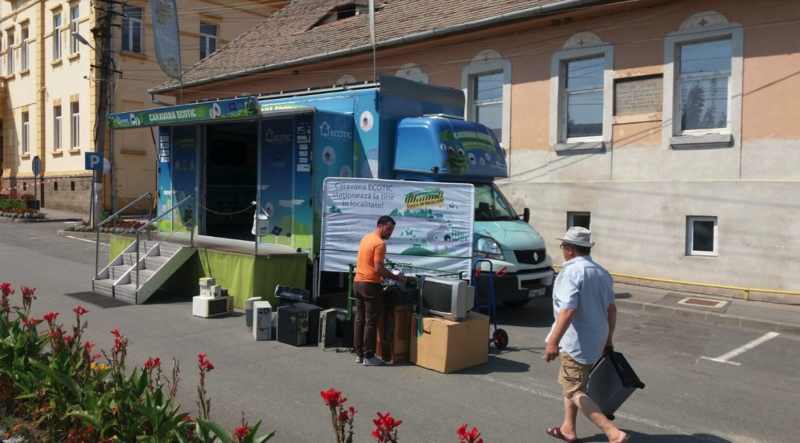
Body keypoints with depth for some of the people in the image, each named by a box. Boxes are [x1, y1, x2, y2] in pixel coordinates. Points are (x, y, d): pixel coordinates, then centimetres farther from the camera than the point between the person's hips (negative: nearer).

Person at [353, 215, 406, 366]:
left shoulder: (366, 238, 15)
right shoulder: (380, 243, -15)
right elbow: (378, 269, -20)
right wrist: (396, 277, -11)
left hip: (357, 282, 9)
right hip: (370, 285, -9)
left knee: (360, 320, 12)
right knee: (371, 322, -3)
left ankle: (359, 354, 17)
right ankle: (369, 357, 0)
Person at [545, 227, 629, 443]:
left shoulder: (571, 272, -17)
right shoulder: (602, 273, 9)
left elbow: (568, 310, -27)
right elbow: (611, 309, 13)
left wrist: (553, 342, -26)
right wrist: (608, 339, 22)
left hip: (578, 342, -9)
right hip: (596, 340, 9)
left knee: (574, 391, -1)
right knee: (568, 381, 22)